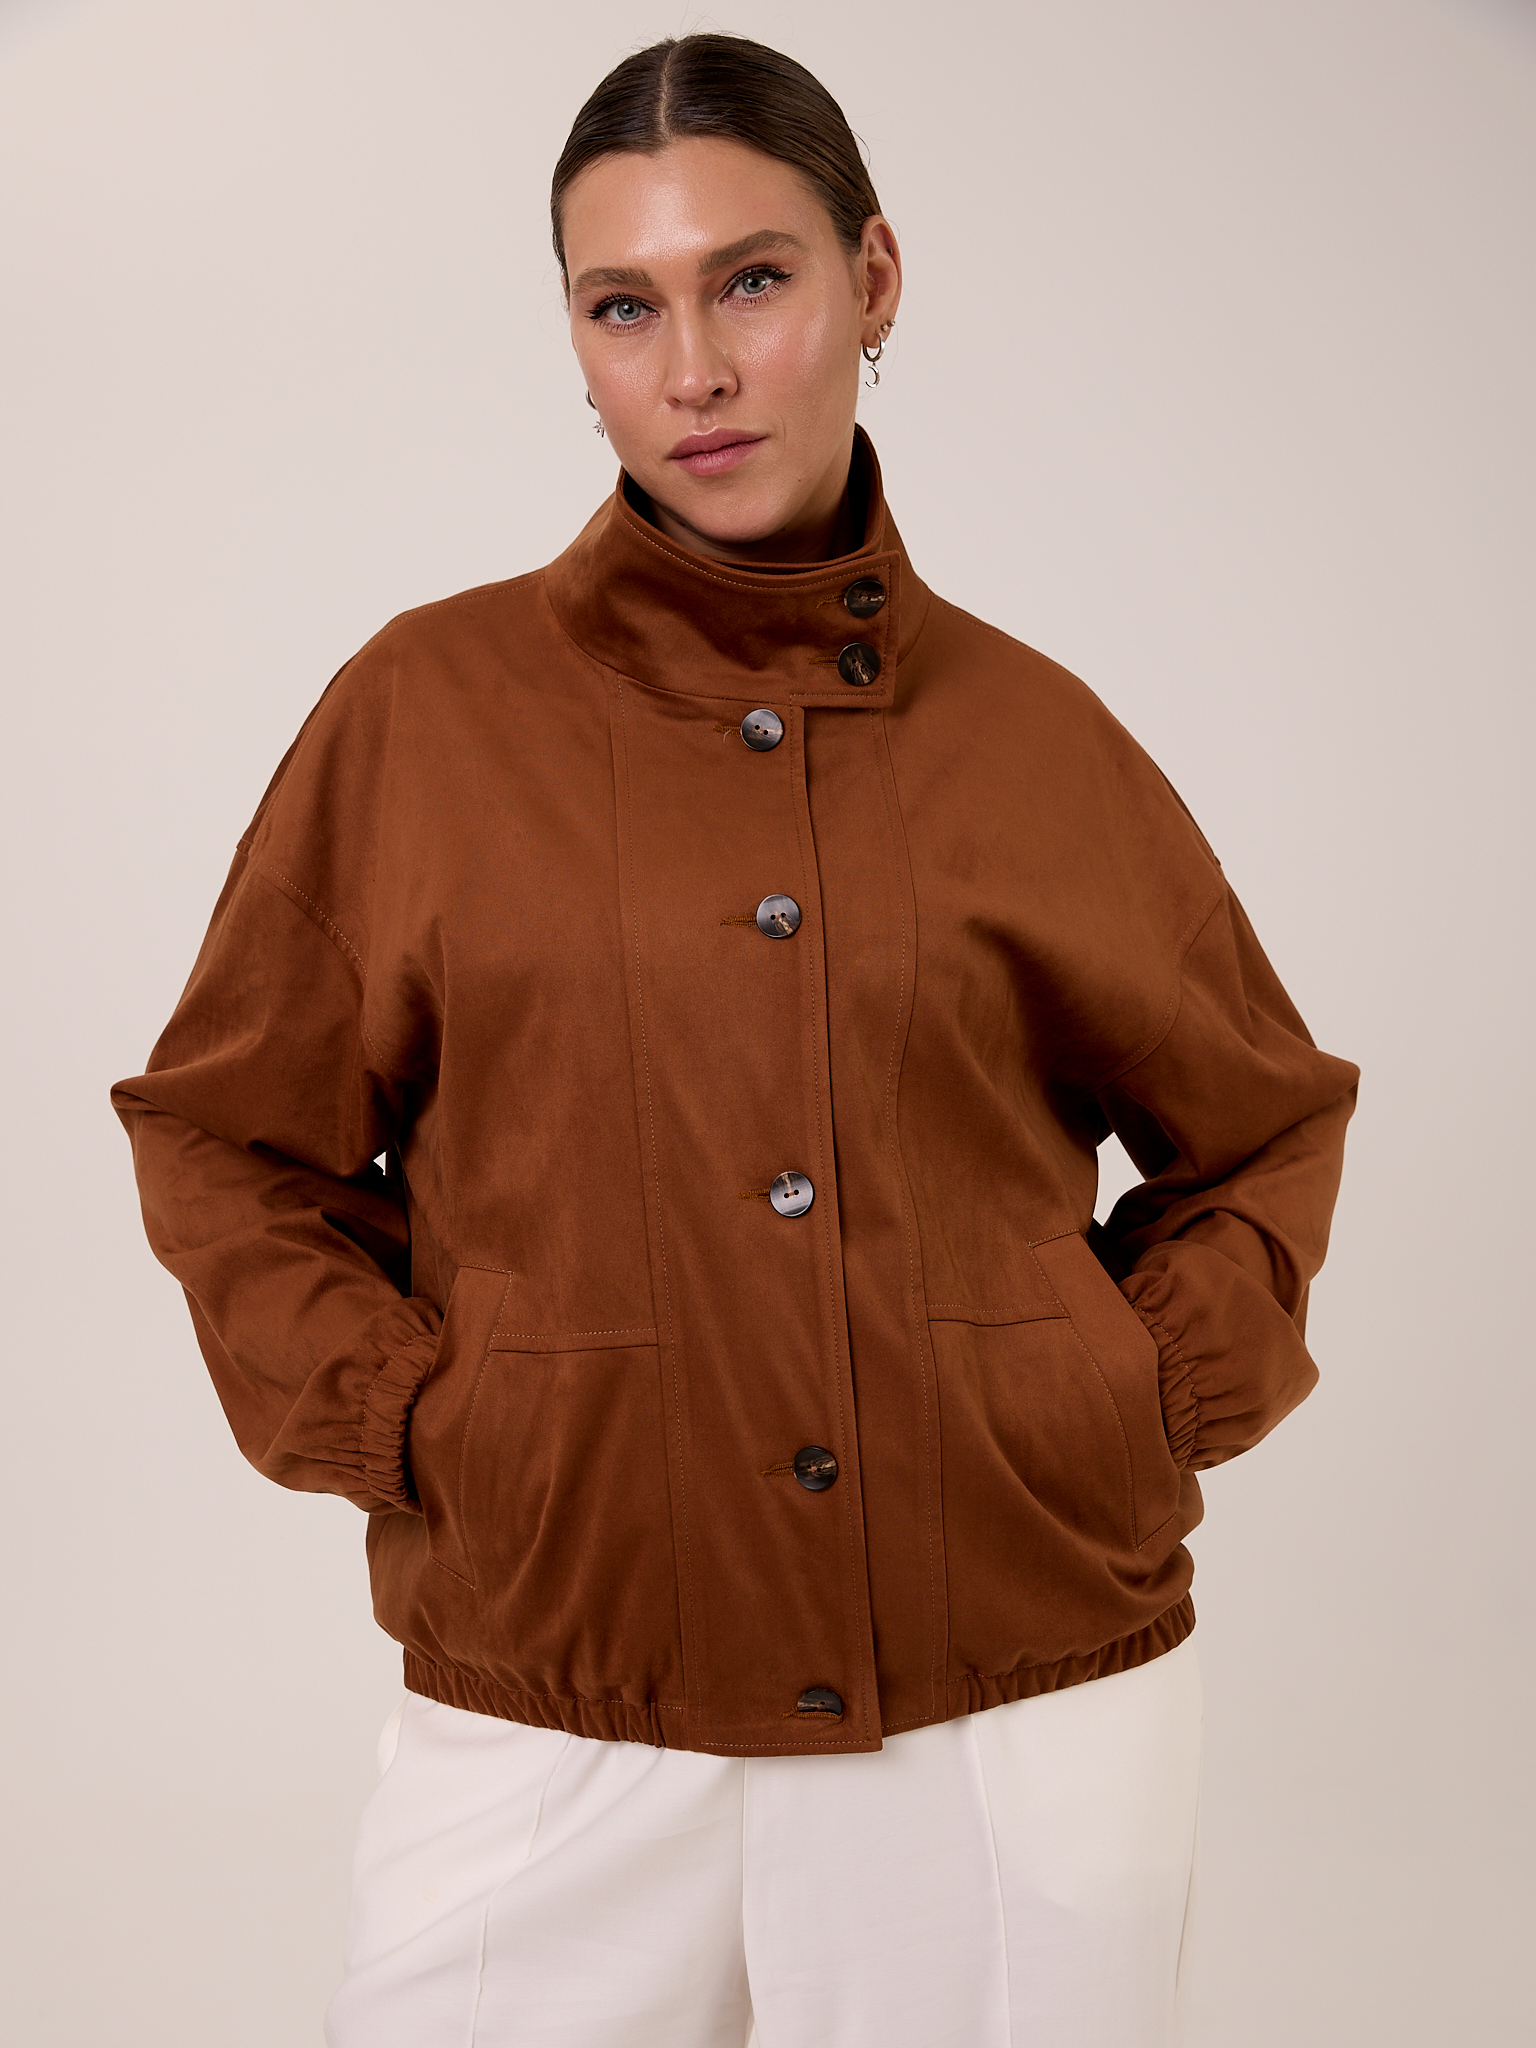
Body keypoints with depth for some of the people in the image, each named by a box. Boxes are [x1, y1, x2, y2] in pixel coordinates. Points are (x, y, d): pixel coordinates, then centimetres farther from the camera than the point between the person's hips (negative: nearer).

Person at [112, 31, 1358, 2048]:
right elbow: (230, 1135, 7)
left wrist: (1149, 1403, 1)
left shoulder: (1033, 733, 1)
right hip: (554, 1722, 0)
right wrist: (399, 1421, -5)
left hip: (1034, 1704, 1)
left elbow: (1264, 1125, 14)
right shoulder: (427, 711, -1)